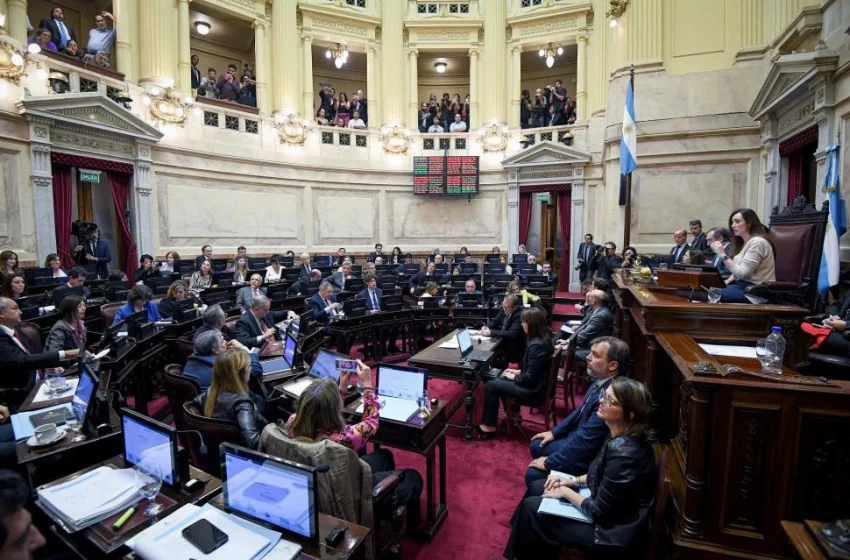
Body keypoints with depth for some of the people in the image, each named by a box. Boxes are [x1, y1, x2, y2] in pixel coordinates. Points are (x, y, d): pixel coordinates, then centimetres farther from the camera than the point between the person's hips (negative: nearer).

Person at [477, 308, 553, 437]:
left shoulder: (536, 345, -28)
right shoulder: (543, 338, 3)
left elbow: (530, 378, -25)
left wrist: (514, 377, -10)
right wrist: (518, 371, 9)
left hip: (532, 390, -10)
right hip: (536, 383, 10)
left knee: (491, 385, -4)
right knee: (497, 377, 19)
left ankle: (488, 426, 7)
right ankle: (512, 414, 26)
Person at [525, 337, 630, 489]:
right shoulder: (602, 381, -6)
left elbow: (584, 440, -29)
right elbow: (581, 410, 11)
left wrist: (549, 462, -18)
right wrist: (555, 431, 12)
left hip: (588, 459, -9)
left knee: (533, 473, -9)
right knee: (537, 446, 17)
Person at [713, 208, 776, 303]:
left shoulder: (757, 242, -15)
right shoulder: (743, 242, 13)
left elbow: (741, 273, -21)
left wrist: (723, 255, -24)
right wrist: (725, 282, -1)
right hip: (743, 283, 9)